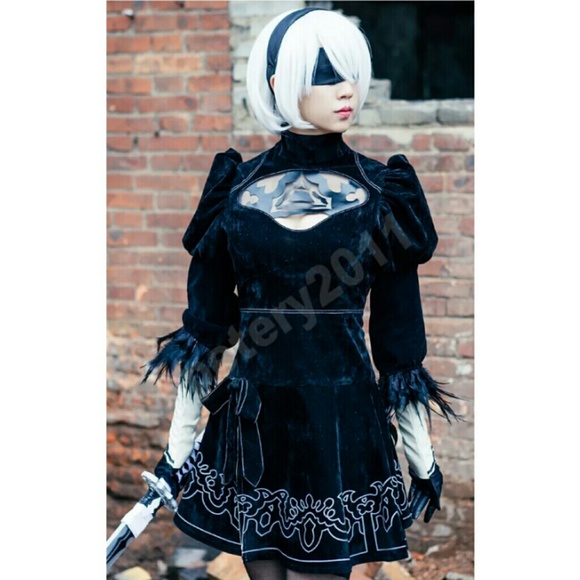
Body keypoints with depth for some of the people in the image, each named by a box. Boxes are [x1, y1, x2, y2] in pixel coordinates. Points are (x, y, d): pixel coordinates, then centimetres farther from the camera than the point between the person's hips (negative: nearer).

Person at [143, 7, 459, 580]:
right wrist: (177, 445, 6)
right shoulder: (237, 188, 2)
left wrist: (422, 457, 5)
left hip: (342, 421, -1)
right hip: (252, 422, 1)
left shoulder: (382, 191, 0)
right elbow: (203, 324, 6)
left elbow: (400, 325, 3)